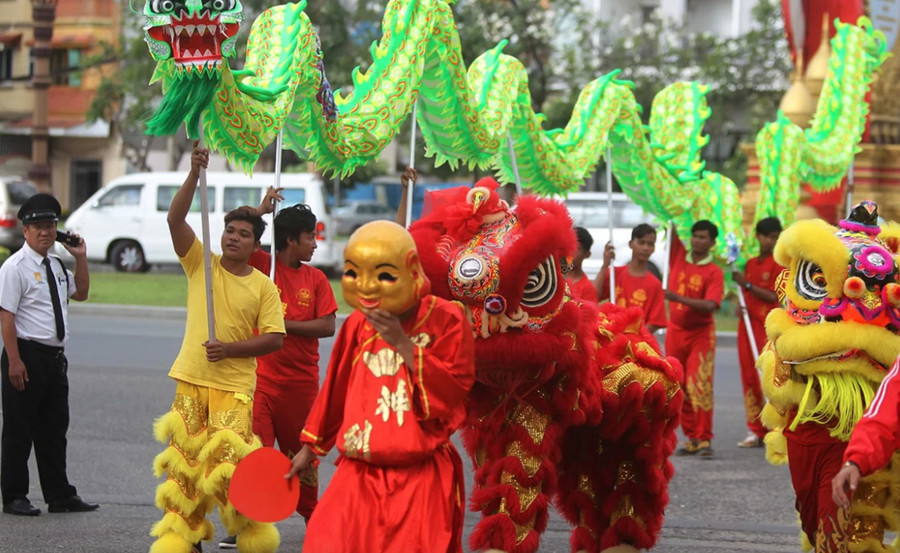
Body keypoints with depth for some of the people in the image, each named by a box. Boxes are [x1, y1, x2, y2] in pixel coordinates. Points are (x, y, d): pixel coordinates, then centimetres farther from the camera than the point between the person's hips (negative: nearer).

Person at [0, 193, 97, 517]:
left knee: (54, 428, 12)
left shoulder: (56, 266, 14)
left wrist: (81, 258, 17)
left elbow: (80, 293, 30)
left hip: (55, 356, 8)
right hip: (27, 355, -8)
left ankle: (60, 496, 18)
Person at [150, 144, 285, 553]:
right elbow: (175, 219, -7)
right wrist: (195, 175, -18)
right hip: (191, 380, 2)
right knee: (185, 460, 3)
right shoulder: (200, 263, 5)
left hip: (234, 385, -2)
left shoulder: (263, 287, 2)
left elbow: (275, 338, -1)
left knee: (228, 460, -9)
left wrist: (230, 348, -13)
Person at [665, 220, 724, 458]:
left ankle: (704, 439, -11)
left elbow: (710, 305, -19)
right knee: (679, 389, 4)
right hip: (675, 331, 5)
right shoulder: (679, 257, 7)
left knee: (700, 387, -12)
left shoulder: (714, 272, -7)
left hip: (700, 333, -5)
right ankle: (691, 438, 10)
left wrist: (678, 297, -29)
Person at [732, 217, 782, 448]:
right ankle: (756, 431, 8)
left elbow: (773, 296, -9)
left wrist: (747, 284, -13)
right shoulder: (750, 264, 17)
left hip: (768, 325, -6)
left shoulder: (778, 264, -2)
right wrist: (740, 305, 3)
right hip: (748, 323, 6)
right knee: (749, 377, 4)